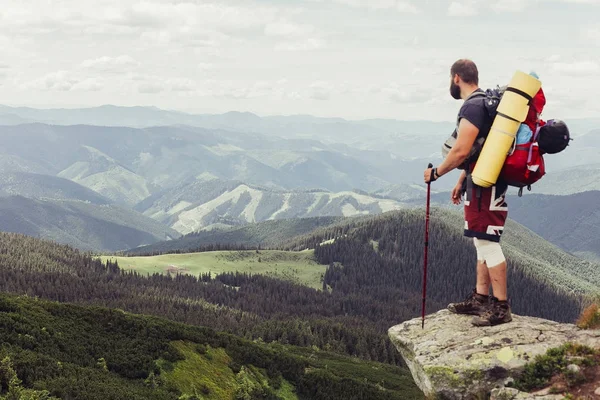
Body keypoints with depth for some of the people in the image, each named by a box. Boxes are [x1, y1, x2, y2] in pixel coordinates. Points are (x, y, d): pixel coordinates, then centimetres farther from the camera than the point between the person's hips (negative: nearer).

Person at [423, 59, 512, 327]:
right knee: (483, 242, 15)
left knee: (487, 243, -9)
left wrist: (436, 173, -11)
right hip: (483, 183, 11)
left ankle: (501, 307, -6)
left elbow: (461, 151, -24)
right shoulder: (484, 103, 17)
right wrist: (461, 182, 24)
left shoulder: (472, 107, -17)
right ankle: (480, 299, 22)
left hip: (485, 187, -11)